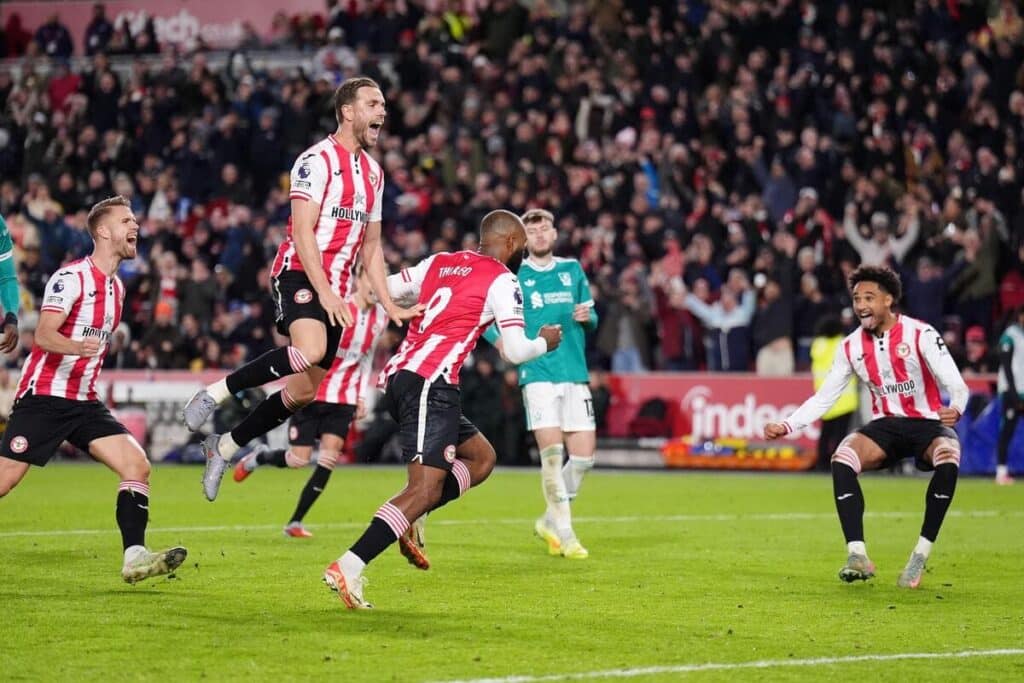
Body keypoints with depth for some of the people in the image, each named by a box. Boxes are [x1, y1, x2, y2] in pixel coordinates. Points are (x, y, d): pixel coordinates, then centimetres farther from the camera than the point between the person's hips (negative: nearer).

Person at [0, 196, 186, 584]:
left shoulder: (116, 287, 14)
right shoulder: (71, 277, -12)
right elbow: (43, 334, -22)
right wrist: (77, 346, -39)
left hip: (84, 402, 7)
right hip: (44, 397, -7)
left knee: (137, 465, -9)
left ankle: (135, 557, -13)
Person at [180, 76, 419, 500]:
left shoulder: (373, 172, 18)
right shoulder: (318, 160, -8)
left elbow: (371, 246, 23)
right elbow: (303, 231, -15)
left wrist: (389, 305, 14)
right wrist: (324, 291, -23)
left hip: (335, 292, 8)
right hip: (300, 275, -8)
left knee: (304, 392, 5)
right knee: (311, 350, -35)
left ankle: (223, 448, 19)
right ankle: (217, 392, -20)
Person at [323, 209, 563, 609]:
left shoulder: (439, 262, 19)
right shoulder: (501, 280, -1)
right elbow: (515, 351, -4)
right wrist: (545, 342, 16)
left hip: (397, 377, 9)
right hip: (430, 384, -9)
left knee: (481, 457, 19)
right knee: (426, 488, -15)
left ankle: (408, 520, 4)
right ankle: (348, 568, -26)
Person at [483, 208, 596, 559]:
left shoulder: (572, 270, 14)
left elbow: (591, 316, 20)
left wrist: (587, 317, -4)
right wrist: (502, 342, -13)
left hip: (575, 374, 4)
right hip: (537, 373, -4)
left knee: (583, 456, 0)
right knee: (552, 451, -14)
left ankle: (551, 520, 20)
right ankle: (564, 532, -7)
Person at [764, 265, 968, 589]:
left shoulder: (920, 334, -12)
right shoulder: (852, 346, 2)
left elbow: (956, 385, -16)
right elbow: (823, 398, 6)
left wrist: (955, 408, -40)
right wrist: (786, 426, -7)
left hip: (928, 423, -4)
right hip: (886, 425, 4)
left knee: (948, 460, -37)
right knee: (841, 459, -26)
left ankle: (920, 557, -27)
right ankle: (858, 556, -25)